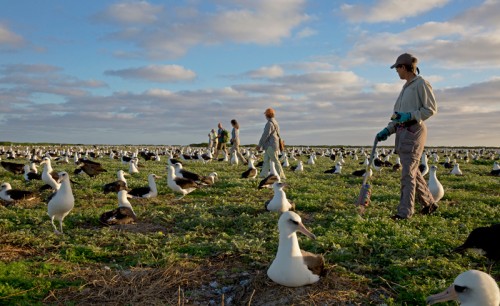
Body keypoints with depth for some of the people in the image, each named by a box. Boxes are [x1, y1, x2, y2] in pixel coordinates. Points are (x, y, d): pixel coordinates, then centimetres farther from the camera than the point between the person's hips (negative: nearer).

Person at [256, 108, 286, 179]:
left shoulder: (269, 123, -17)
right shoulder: (275, 122, 14)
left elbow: (265, 135, -21)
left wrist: (259, 145, -18)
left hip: (270, 145, -10)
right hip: (270, 145, 10)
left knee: (275, 160, -5)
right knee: (266, 159, 11)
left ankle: (281, 175, -1)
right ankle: (264, 174, 14)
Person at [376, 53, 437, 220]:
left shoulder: (421, 84, -5)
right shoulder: (406, 87, 20)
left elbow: (431, 109, -10)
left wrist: (409, 116, -20)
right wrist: (387, 130, 13)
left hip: (414, 131, -9)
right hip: (403, 132, 9)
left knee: (408, 173, -9)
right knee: (413, 172, 13)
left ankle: (405, 211, -5)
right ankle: (429, 203, 27)